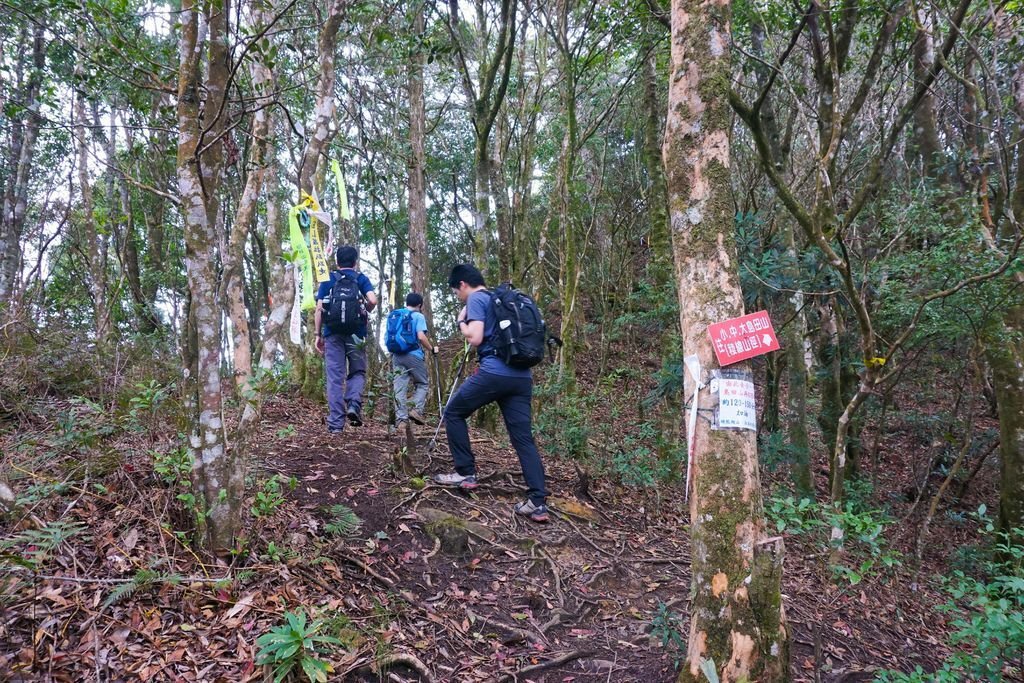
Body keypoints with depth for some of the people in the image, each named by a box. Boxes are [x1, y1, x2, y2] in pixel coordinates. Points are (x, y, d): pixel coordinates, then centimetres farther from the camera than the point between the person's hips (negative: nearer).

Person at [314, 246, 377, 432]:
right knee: (358, 371, 15)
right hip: (356, 333, -1)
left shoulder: (327, 280, 12)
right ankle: (354, 404, -11)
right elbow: (373, 300, -9)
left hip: (333, 333, 1)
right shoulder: (361, 278, 9)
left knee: (335, 377, 2)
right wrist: (364, 312, 11)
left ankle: (336, 422, -1)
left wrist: (318, 335, 8)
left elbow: (319, 308, 4)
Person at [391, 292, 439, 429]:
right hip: (414, 355, -5)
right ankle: (416, 409, -8)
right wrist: (432, 349, -1)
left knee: (400, 387, 3)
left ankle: (400, 419, -4)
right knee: (422, 384, 11)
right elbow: (421, 336, -15)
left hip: (397, 355, 5)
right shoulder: (418, 316, -3)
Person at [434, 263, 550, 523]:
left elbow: (475, 338, -11)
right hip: (522, 376, 7)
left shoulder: (476, 299, 0)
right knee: (523, 438, 4)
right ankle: (538, 502, -4)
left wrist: (461, 321, 6)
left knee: (453, 413, 14)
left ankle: (466, 473, 13)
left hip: (494, 373, -7)